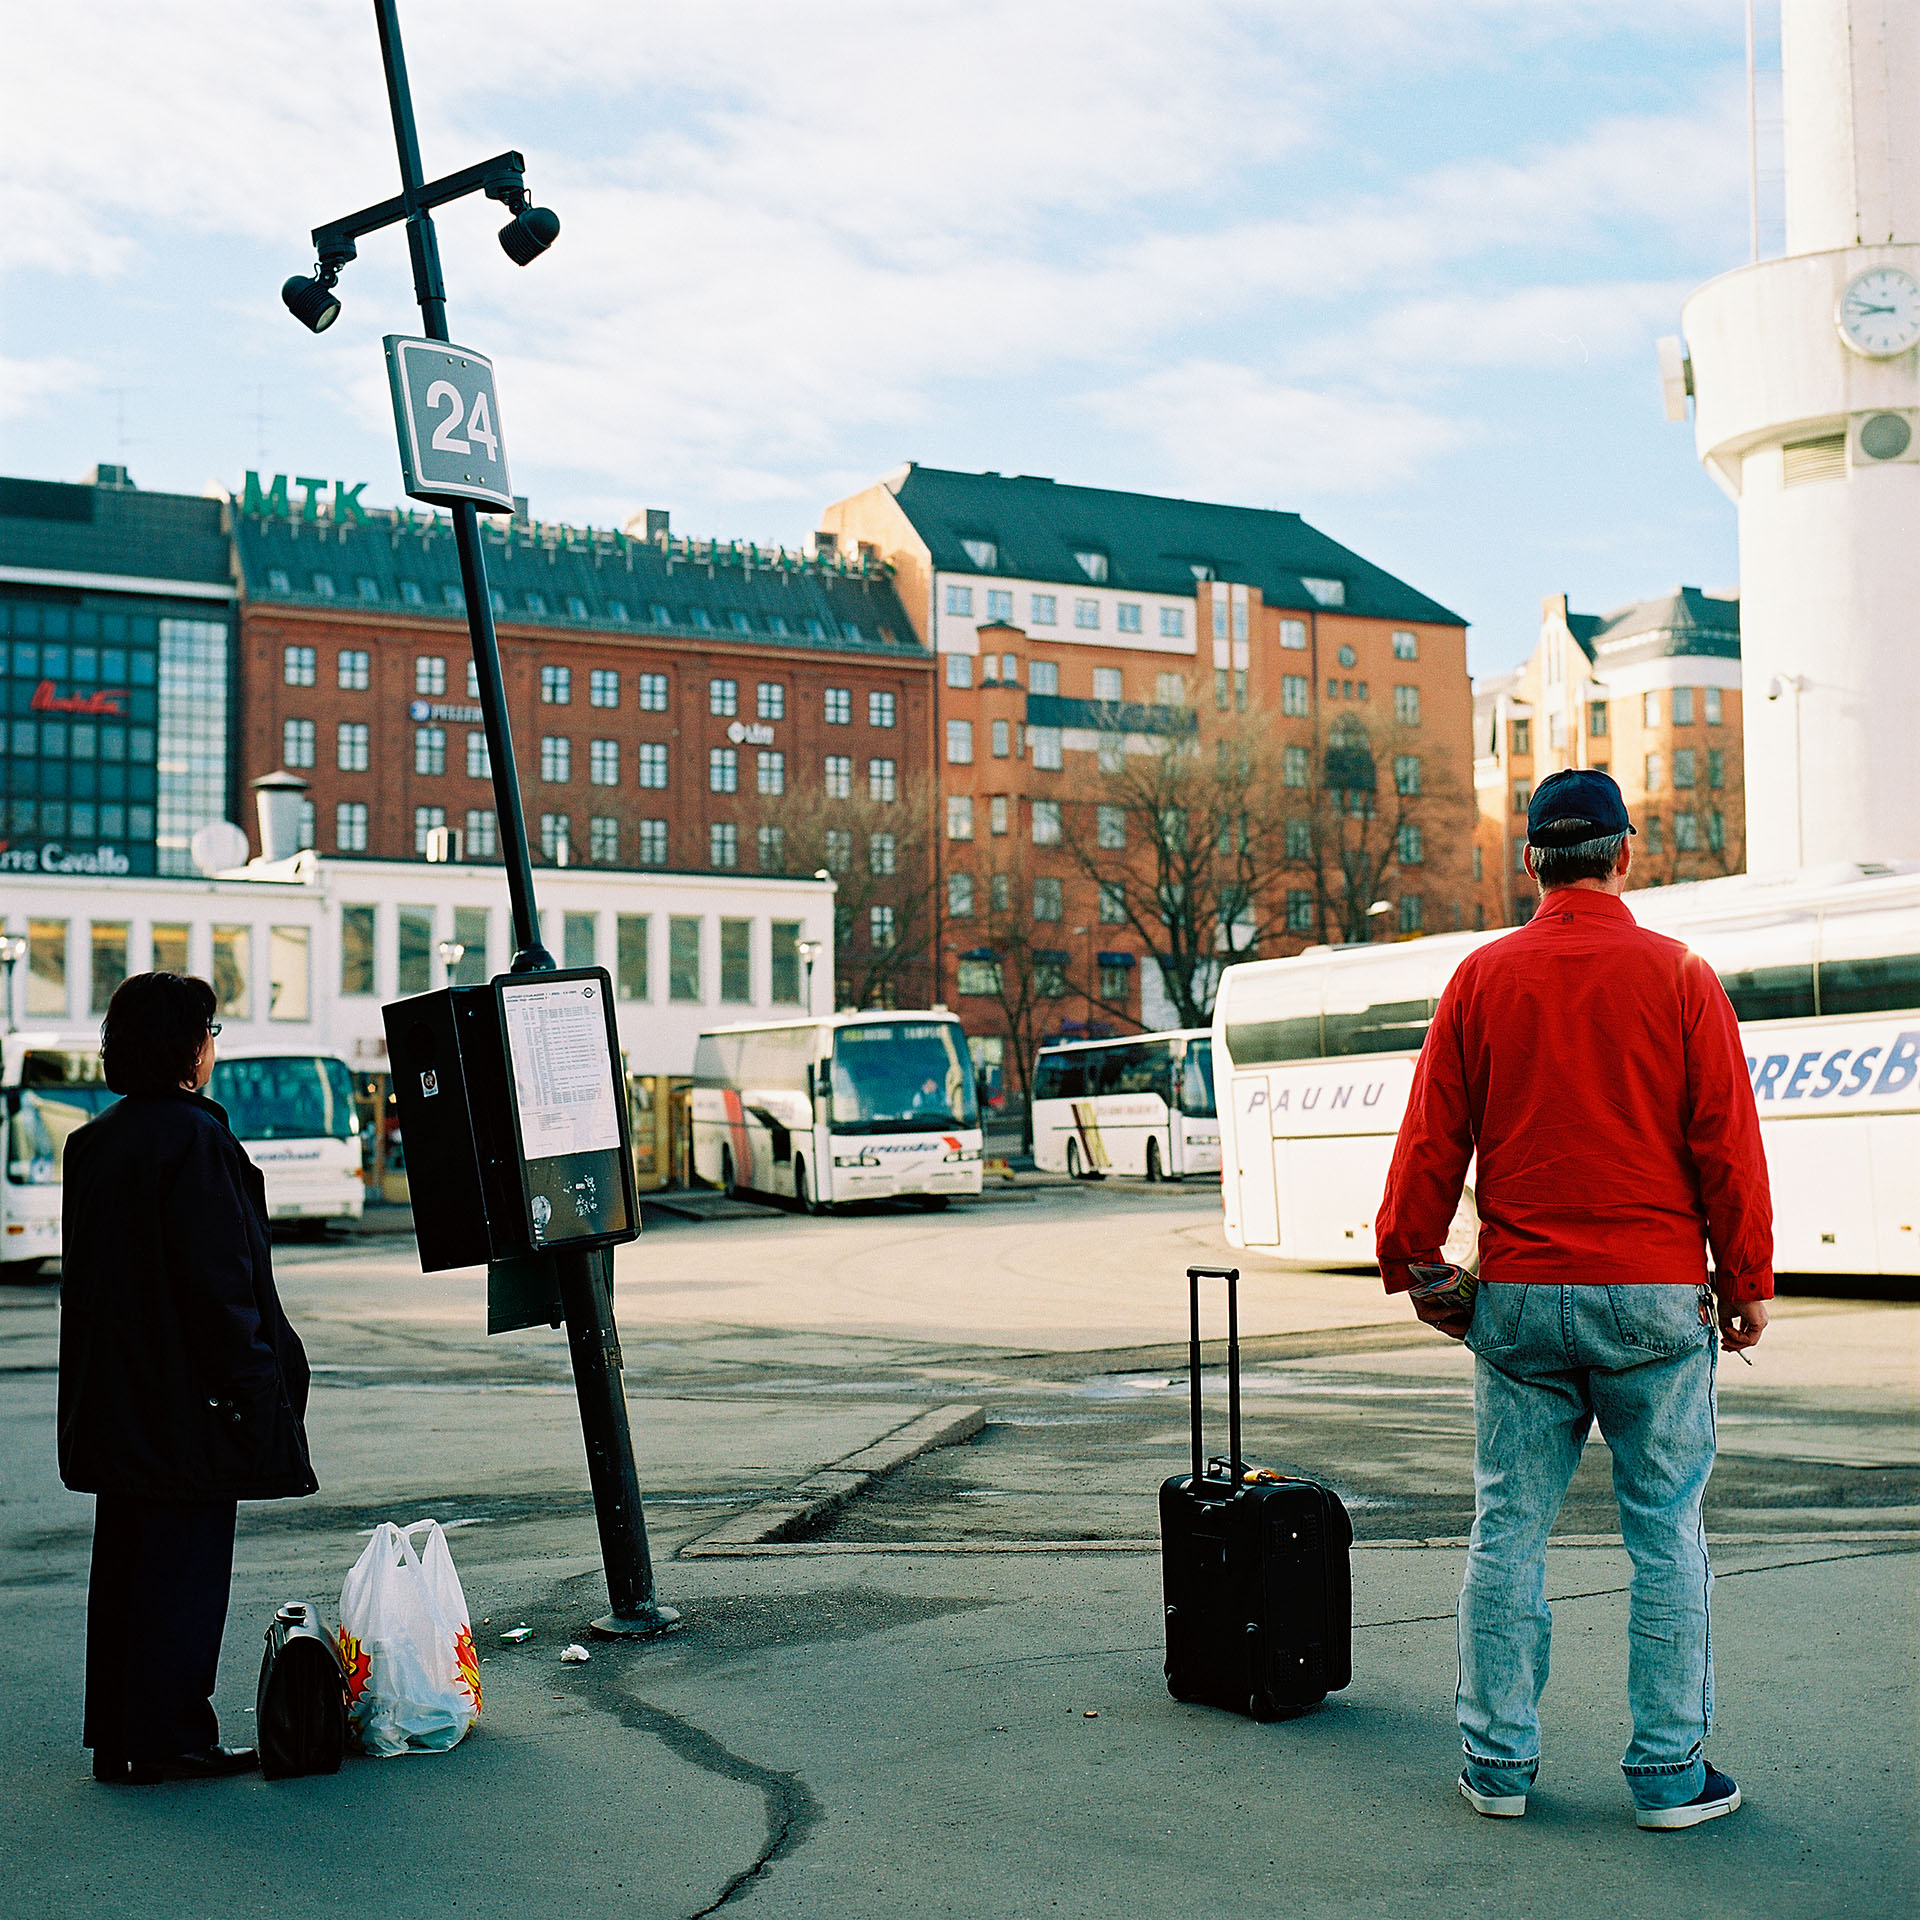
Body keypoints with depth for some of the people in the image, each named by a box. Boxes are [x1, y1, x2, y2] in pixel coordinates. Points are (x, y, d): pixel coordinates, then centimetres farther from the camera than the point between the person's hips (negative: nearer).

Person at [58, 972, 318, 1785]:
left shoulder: (94, 1141, 11)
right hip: (184, 1398, -9)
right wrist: (248, 1381, -14)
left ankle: (117, 1734, 22)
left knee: (124, 1559, 14)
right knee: (185, 1563, -1)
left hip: (113, 1397, 9)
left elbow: (84, 1272, 16)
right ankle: (168, 1739, 5)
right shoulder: (193, 1138, -17)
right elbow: (217, 1279, -20)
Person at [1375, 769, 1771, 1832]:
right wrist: (1747, 1282, 7)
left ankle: (1496, 1761, 13)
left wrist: (1412, 1266, 14)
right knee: (1665, 1532, 5)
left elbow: (1431, 1141, 4)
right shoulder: (1679, 976, -3)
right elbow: (1727, 1144, -2)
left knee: (1507, 1526, 7)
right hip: (1656, 1296, -2)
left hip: (1519, 1296, 2)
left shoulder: (1481, 978, 2)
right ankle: (1671, 1773, 10)